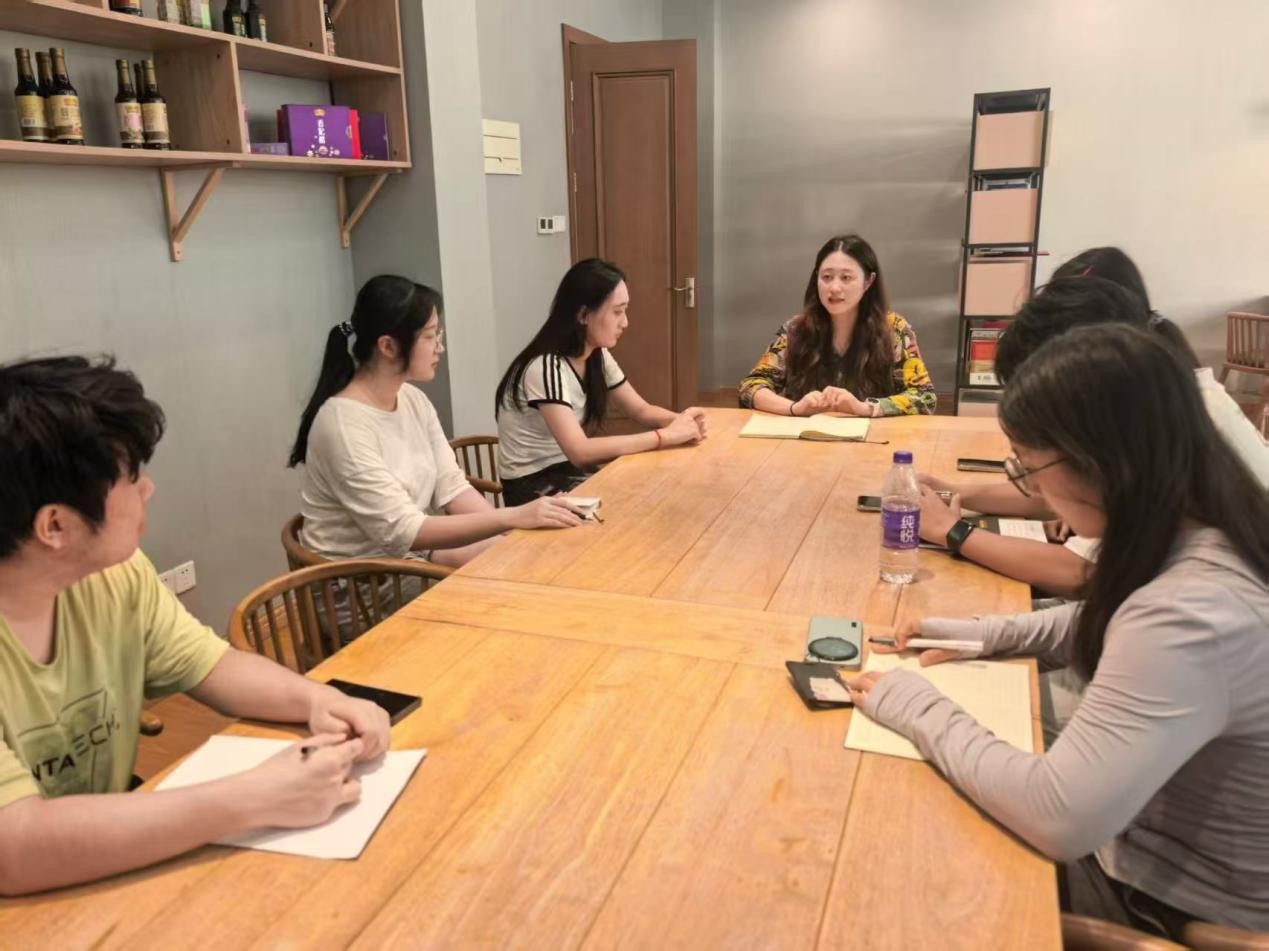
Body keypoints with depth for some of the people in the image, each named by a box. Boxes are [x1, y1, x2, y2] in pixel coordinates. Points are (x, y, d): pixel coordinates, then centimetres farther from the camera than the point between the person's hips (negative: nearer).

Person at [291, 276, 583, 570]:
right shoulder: (343, 424, -23)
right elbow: (400, 531, -27)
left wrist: (513, 532, -19)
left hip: (411, 549, 7)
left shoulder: (414, 400, 1)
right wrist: (512, 518, -34)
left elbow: (451, 486, -2)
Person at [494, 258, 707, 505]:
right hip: (534, 486, -7)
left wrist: (680, 421, -14)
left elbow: (641, 411, 9)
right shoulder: (546, 367, -24)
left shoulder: (598, 356, 1)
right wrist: (665, 435, -29)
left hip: (571, 471, 7)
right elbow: (580, 451, -32)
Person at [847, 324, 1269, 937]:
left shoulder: (1192, 615, -35)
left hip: (1176, 908, -7)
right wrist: (986, 635, 2)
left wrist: (922, 710, -23)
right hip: (1144, 845, 7)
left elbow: (1059, 819, -37)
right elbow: (1107, 625, 16)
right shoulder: (1203, 537, -5)